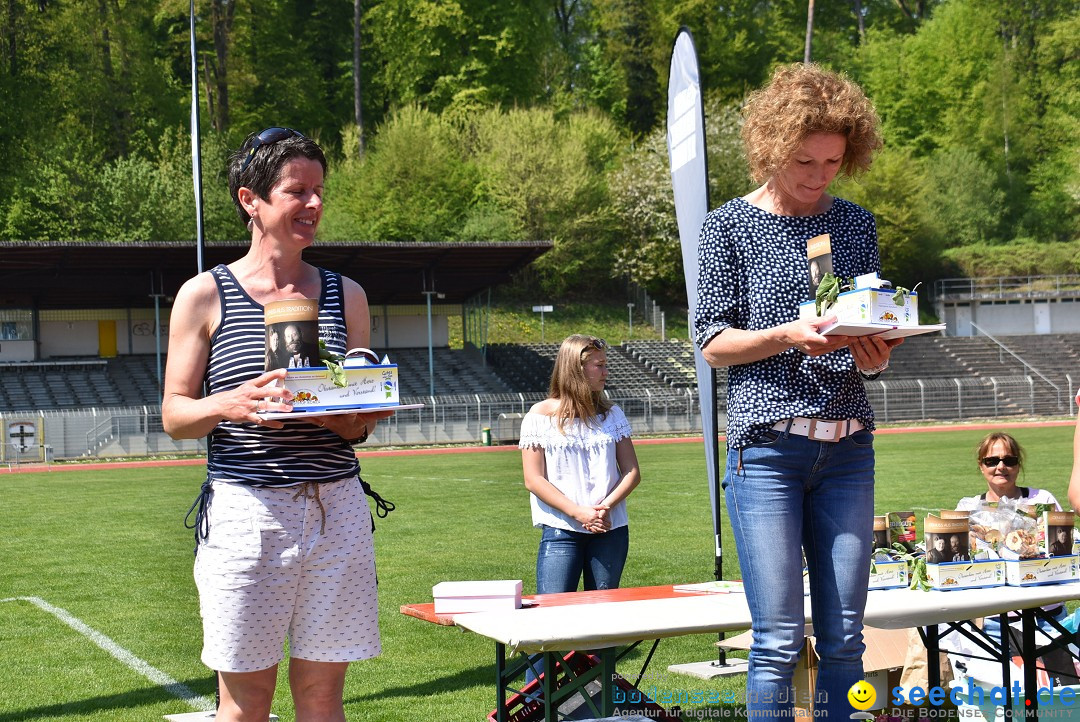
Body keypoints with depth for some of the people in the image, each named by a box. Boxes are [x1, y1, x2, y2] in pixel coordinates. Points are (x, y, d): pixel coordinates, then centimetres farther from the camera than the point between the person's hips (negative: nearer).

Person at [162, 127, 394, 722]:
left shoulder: (345, 294, 12)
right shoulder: (204, 295, 2)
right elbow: (174, 415, 3)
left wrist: (343, 416, -9)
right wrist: (230, 404, -18)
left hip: (337, 509, 3)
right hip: (245, 510, -3)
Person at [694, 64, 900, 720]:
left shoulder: (856, 224, 13)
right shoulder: (731, 227, 2)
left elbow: (875, 335, 16)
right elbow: (711, 340, -1)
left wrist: (875, 356, -8)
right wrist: (788, 336, -17)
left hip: (848, 446, 4)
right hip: (767, 443, -4)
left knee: (844, 638, 5)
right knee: (779, 641, -4)